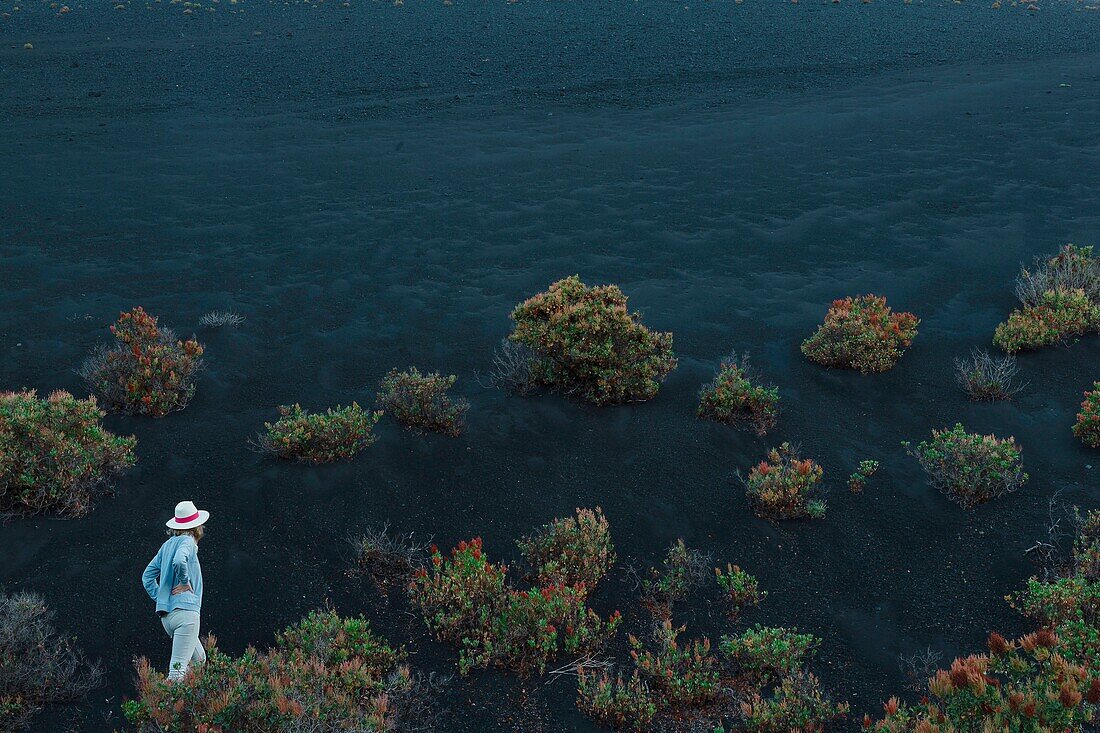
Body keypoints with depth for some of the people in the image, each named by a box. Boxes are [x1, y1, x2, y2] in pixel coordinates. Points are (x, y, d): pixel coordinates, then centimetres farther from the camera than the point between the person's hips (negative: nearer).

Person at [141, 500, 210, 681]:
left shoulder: (168, 544, 18)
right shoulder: (187, 541, -6)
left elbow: (147, 576, 23)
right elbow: (178, 561, -28)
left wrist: (160, 598, 18)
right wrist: (186, 582, -13)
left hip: (166, 615, 9)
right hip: (185, 611, -9)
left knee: (198, 659, 22)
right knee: (178, 670, -12)